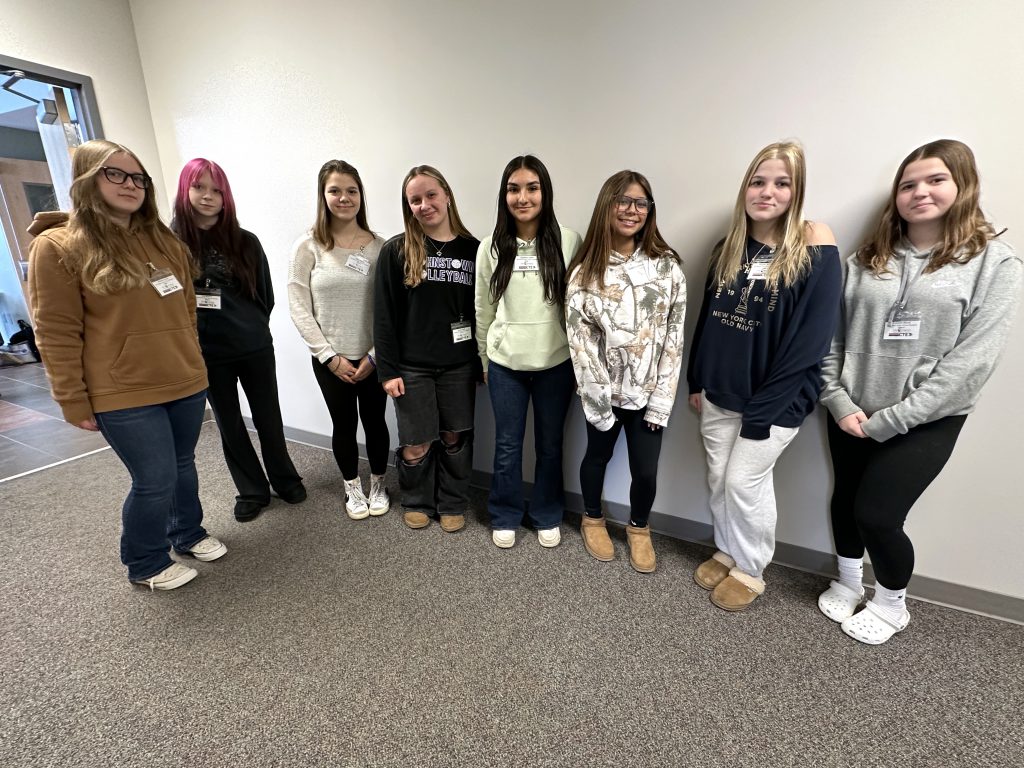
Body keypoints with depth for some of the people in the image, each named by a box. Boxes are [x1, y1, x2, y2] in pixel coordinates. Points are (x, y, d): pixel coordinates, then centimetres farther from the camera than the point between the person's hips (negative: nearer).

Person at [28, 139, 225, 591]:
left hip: (185, 385, 5)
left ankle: (189, 535, 41)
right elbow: (57, 336, -8)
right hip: (124, 396, -5)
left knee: (182, 467, 18)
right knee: (155, 481, 2)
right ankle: (145, 566, 27)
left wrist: (192, 363, 15)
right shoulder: (57, 247, -7)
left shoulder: (165, 241, 10)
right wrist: (75, 404, -9)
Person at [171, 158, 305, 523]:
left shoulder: (245, 242, -1)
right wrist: (193, 332, -4)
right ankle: (252, 490, 27)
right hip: (206, 353, 0)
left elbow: (266, 294, 5)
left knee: (268, 418, 10)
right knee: (229, 425, 11)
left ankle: (285, 479, 30)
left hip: (254, 348, 0)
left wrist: (250, 328, 6)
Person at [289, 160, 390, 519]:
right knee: (344, 424, 13)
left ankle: (378, 484, 34)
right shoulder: (308, 246, -4)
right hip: (330, 359, 0)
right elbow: (299, 308, -5)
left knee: (374, 421, 11)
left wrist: (373, 355, -8)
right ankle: (352, 488, 35)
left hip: (372, 357, 1)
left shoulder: (379, 246, -2)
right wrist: (330, 356, -10)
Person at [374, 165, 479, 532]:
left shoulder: (473, 249, 1)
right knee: (416, 445, 7)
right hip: (412, 365, -1)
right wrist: (388, 370, -8)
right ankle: (416, 502, 33)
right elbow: (383, 315, -4)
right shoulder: (395, 251, -3)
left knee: (455, 437, 11)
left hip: (459, 364, 2)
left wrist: (484, 364, 3)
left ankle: (452, 504, 32)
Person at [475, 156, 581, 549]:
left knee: (550, 445, 14)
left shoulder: (568, 242, -6)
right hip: (505, 363, 1)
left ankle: (547, 517, 35)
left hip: (555, 362, 0)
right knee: (507, 445, 13)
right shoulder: (491, 247, -1)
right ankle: (504, 517, 34)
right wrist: (484, 360, 9)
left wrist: (580, 360, 1)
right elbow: (483, 310, 5)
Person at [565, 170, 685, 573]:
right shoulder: (585, 271, -8)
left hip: (648, 392, 1)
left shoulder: (668, 267, -5)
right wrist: (599, 399, -11)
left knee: (646, 470, 6)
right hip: (602, 391, 0)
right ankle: (593, 519, 46)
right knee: (597, 455, 18)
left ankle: (639, 528, 38)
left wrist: (661, 399, -7)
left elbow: (673, 337, -4)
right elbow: (579, 340, -10)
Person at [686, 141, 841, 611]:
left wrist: (764, 408, -17)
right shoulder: (729, 249, 4)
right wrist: (696, 380, 9)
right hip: (719, 393, 5)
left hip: (777, 399, -5)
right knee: (718, 478, 14)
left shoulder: (813, 248, -12)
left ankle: (750, 570, 27)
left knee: (744, 481, 3)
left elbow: (811, 338, -16)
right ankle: (727, 552, 37)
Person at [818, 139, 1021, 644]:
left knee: (876, 515, -1)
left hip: (925, 422, -3)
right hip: (851, 414, 4)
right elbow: (831, 335, 2)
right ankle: (848, 582, 41)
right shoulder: (868, 259, 5)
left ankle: (892, 604, 29)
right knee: (845, 500, 14)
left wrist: (889, 419, -16)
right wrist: (838, 401, -8)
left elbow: (971, 361, -12)